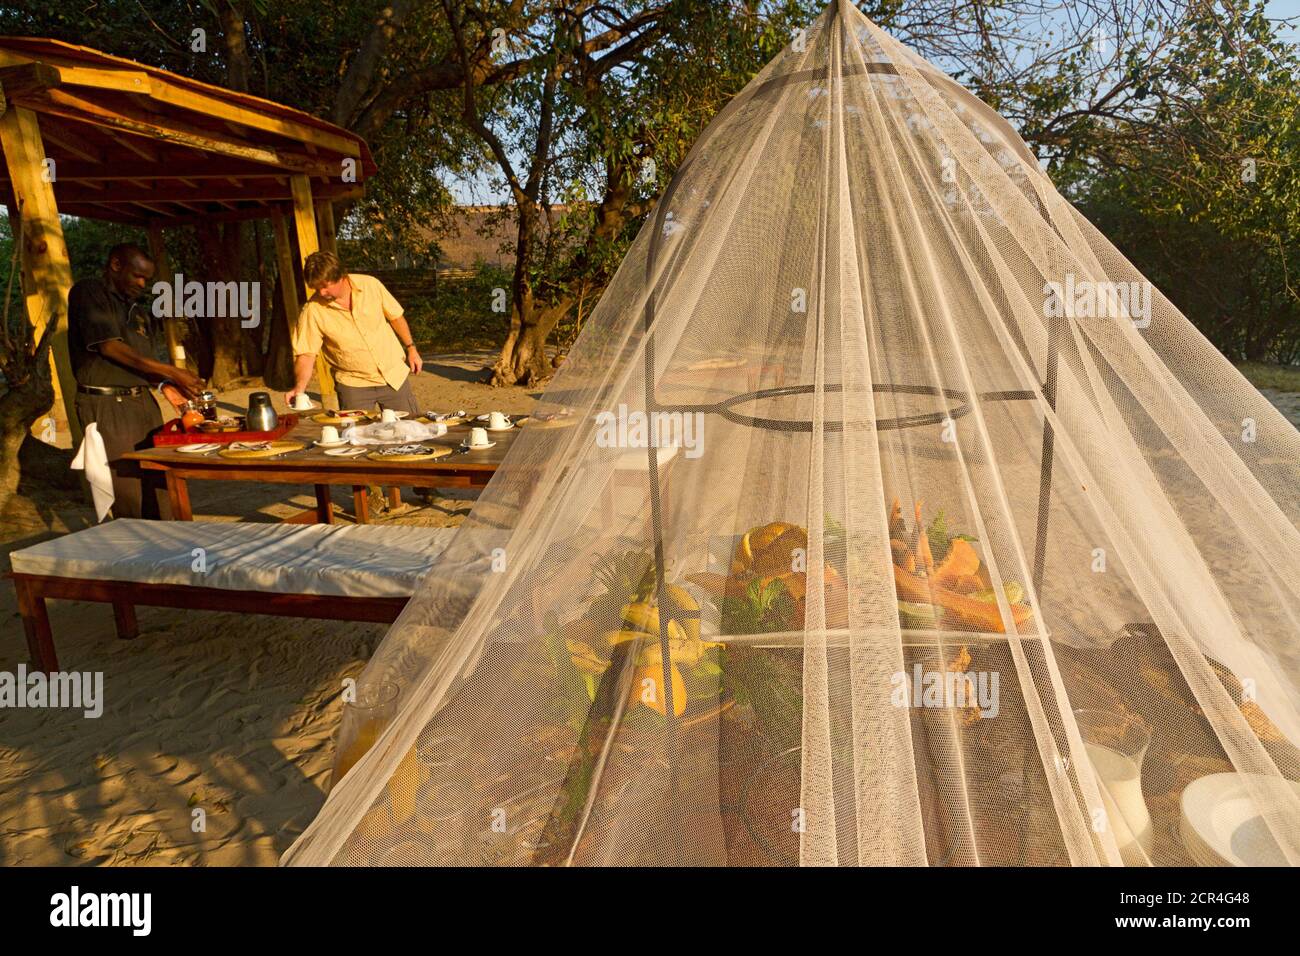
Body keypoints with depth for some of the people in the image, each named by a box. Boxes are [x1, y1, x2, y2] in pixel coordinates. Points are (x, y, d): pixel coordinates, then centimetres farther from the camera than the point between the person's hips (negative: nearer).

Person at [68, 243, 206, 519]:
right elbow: (110, 347, -13)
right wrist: (171, 372, -16)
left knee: (157, 486, 3)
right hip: (106, 405, -7)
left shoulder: (133, 309, 20)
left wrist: (164, 384, 2)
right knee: (129, 496, -8)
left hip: (143, 402, 7)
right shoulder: (88, 292, -3)